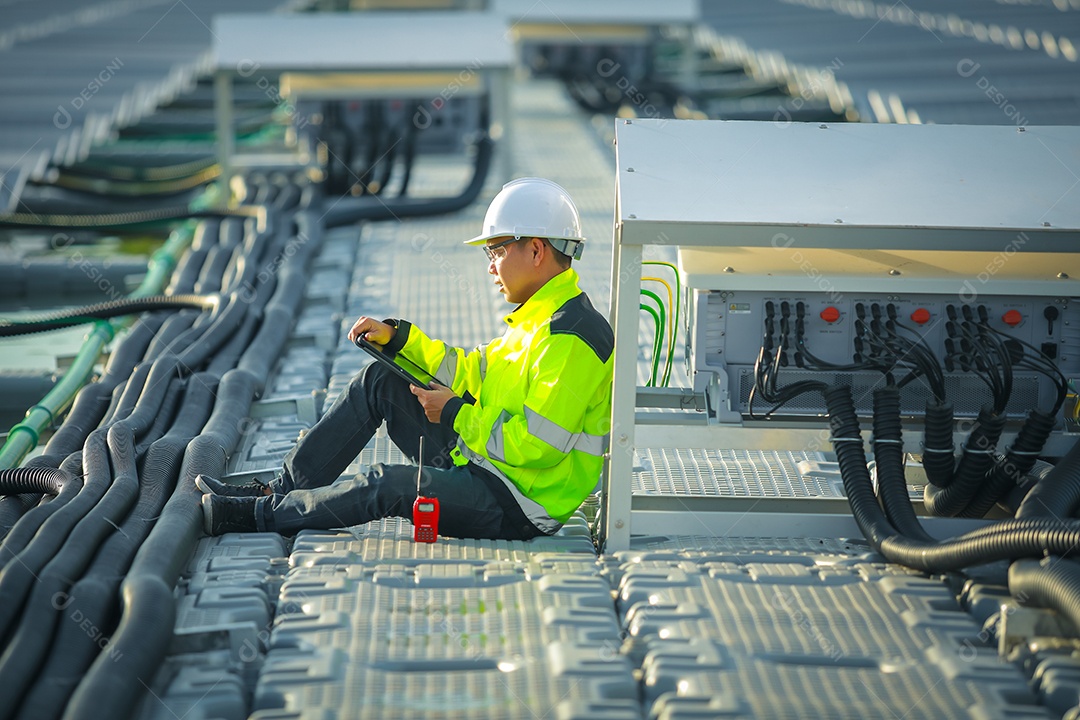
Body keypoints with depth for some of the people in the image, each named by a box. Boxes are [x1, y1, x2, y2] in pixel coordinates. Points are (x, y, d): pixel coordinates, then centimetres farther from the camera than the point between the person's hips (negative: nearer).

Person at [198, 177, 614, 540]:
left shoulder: (572, 336, -21)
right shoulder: (537, 318, 14)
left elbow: (536, 446, -26)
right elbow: (472, 372, 21)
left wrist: (455, 413, -16)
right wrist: (397, 338, 13)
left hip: (517, 509, -10)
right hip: (476, 466, 10)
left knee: (389, 484, -29)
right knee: (378, 382, 7)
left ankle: (257, 515, -14)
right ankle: (284, 489, 5)